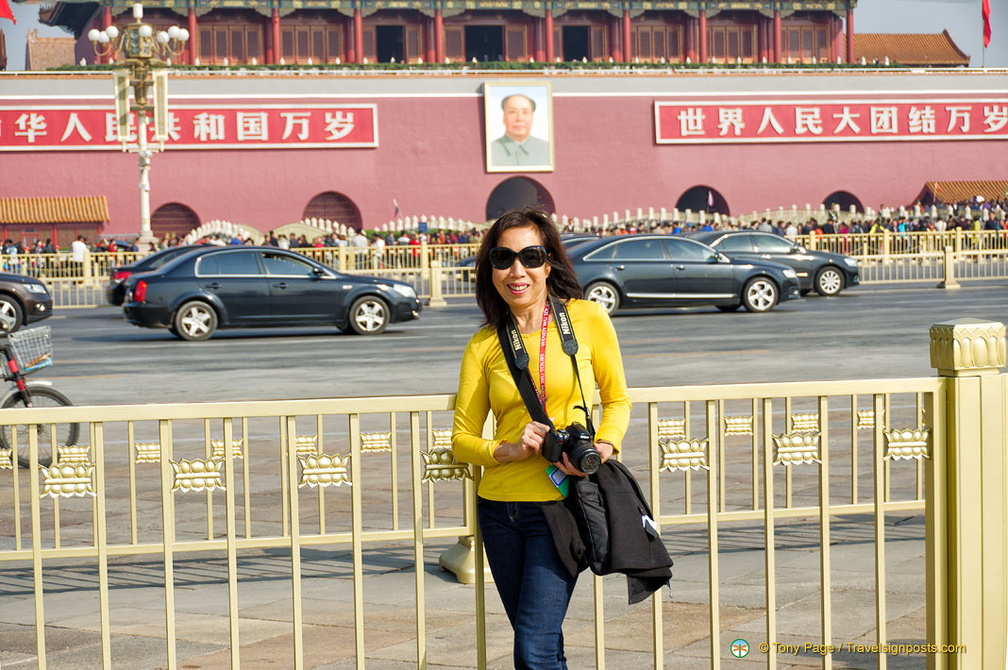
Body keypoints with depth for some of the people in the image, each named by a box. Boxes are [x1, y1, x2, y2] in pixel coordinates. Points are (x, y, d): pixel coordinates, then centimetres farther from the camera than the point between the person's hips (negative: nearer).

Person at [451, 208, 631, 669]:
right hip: (500, 508, 3)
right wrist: (509, 450, -13)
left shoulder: (587, 319, -2)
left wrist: (604, 446, -11)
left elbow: (617, 399, 8)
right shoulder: (484, 345, 4)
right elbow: (462, 439, 7)